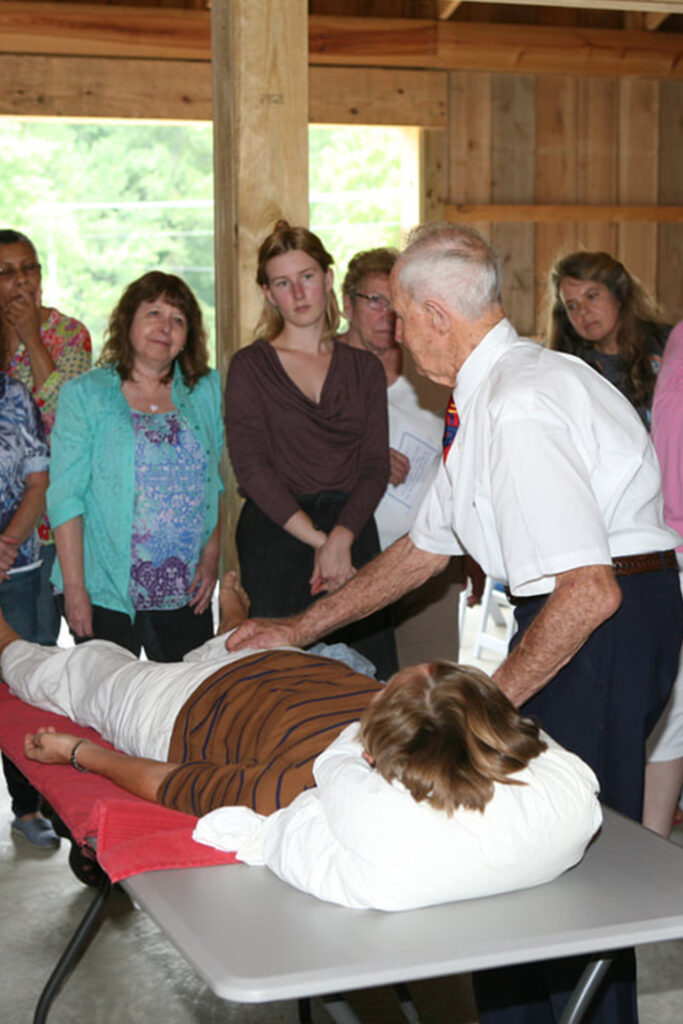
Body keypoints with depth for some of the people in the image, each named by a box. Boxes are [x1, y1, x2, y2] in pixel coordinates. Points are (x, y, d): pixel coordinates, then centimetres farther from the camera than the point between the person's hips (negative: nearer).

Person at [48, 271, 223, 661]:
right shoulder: (85, 395, -1)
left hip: (187, 593, 3)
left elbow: (217, 482, 12)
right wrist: (74, 589, -10)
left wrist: (212, 556, 1)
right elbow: (65, 497, -5)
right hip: (105, 594, -3)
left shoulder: (208, 391, 9)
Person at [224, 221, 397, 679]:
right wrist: (317, 539, -12)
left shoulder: (364, 368, 13)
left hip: (355, 533, 3)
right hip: (276, 535, -3)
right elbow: (251, 467, -5)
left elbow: (375, 466, 5)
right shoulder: (250, 366, 4)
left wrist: (341, 537, -12)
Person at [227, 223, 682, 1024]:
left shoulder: (519, 408, -21)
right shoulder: (487, 398, 13)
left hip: (608, 621, -10)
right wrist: (301, 628, 24)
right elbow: (426, 545, 21)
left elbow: (590, 592, -26)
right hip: (580, 607, 10)